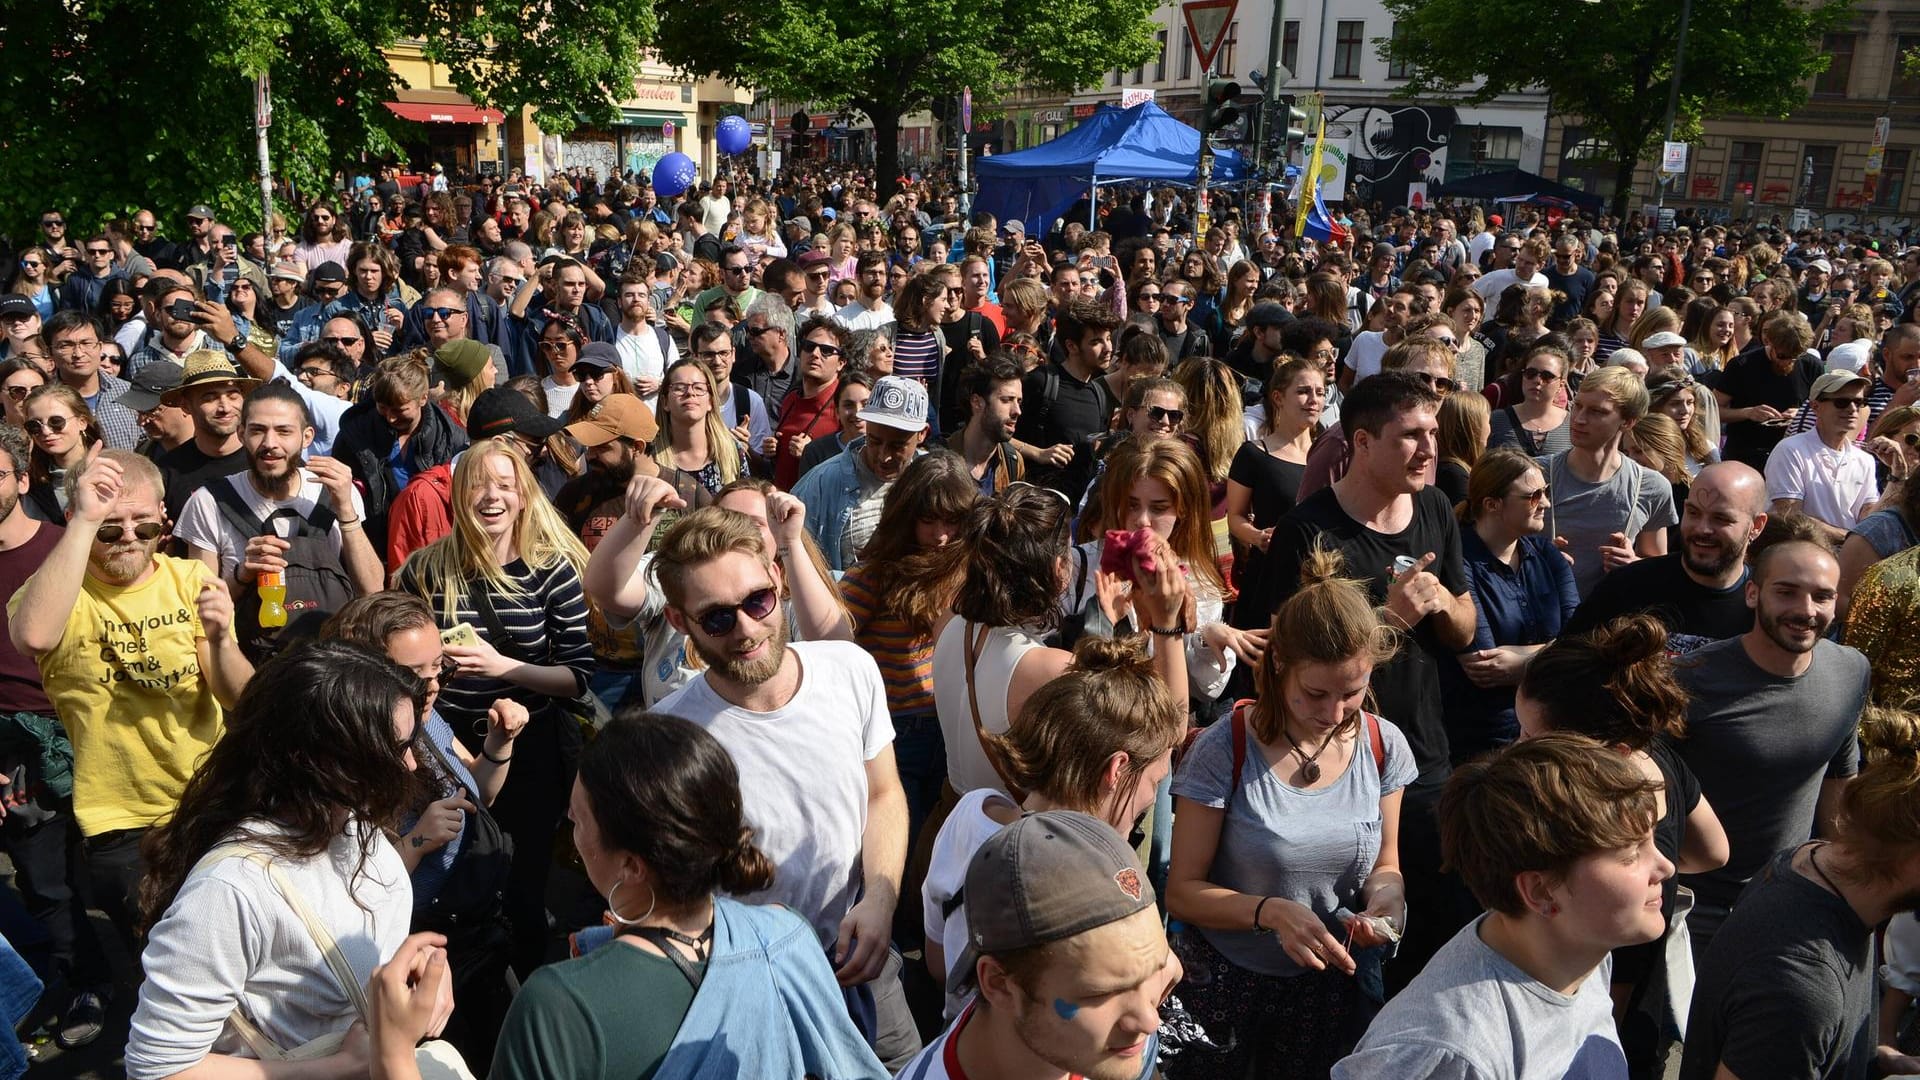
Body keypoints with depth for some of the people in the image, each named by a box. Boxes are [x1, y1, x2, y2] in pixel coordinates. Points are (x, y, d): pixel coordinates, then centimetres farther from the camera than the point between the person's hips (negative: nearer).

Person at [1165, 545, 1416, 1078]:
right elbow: (1183, 892, -16)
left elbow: (1385, 863, 5)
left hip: (1334, 982, 3)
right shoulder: (1224, 752, -21)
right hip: (1228, 980, -3)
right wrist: (1271, 911, -31)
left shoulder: (1383, 745, -8)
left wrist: (1385, 892, -17)